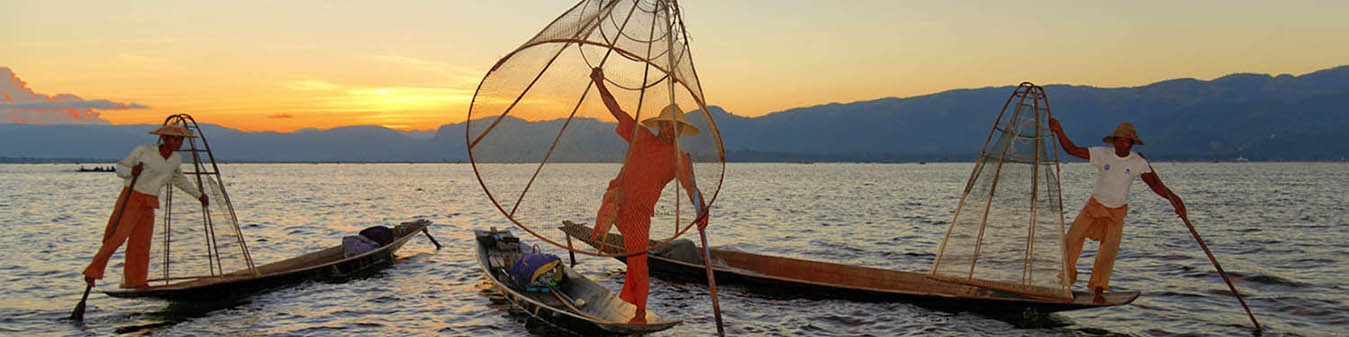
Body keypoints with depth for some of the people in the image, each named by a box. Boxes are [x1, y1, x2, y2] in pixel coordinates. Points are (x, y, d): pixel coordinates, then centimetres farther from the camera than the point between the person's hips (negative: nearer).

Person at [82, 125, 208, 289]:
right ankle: (93, 271, -5)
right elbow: (120, 168, -1)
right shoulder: (143, 151, -10)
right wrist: (131, 171, -24)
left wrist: (199, 195, 28)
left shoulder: (176, 159, 5)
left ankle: (134, 280, 10)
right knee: (119, 235, -16)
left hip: (149, 204, 5)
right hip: (131, 197, -5)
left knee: (142, 242, 3)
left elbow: (178, 178, 24)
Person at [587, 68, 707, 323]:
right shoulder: (641, 136, 5)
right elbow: (616, 110, 8)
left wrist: (702, 211, -33)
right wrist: (600, 84, -3)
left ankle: (640, 313, 12)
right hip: (617, 197, 3)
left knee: (638, 263, -2)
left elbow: (692, 188, -13)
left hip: (639, 211, -2)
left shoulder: (679, 159, -1)